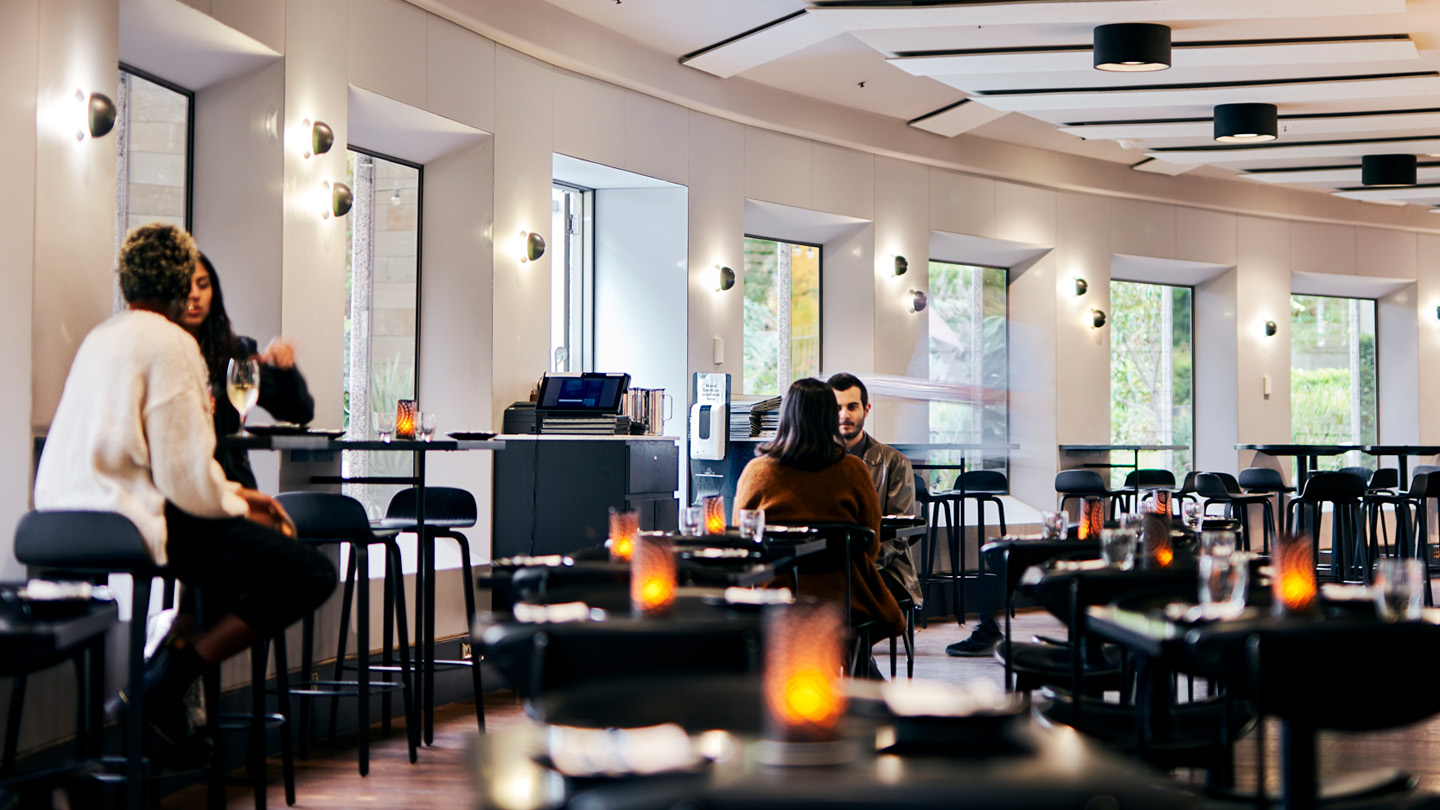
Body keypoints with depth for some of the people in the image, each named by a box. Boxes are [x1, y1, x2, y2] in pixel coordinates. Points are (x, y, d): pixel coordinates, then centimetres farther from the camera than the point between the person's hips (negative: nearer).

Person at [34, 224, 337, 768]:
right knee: (310, 574, -12)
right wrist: (240, 509, 3)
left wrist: (233, 495, 19)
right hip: (126, 520, -10)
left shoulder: (102, 336, 19)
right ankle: (160, 688, -12)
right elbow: (184, 474, -15)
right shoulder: (168, 343, -9)